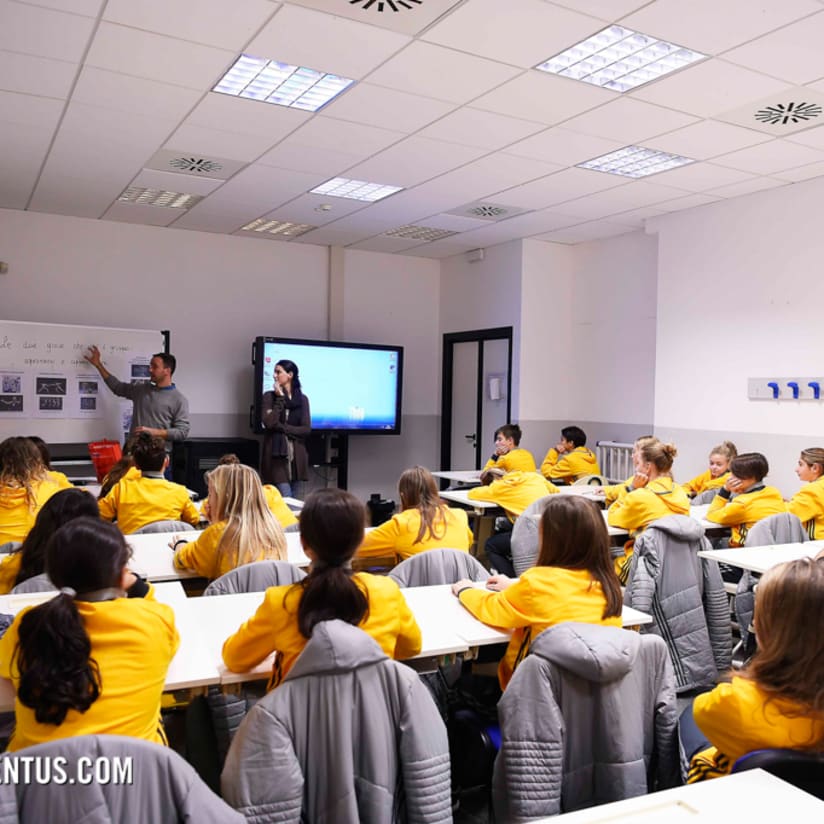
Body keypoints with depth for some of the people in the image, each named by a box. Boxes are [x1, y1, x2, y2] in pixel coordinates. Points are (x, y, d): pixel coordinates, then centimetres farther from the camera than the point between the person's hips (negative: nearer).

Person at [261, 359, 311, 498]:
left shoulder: (302, 399, 6)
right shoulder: (269, 396, 1)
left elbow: (306, 429, -3)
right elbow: (269, 423, -14)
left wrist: (281, 427, -10)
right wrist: (280, 398, -10)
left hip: (297, 456, 3)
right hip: (276, 456, -3)